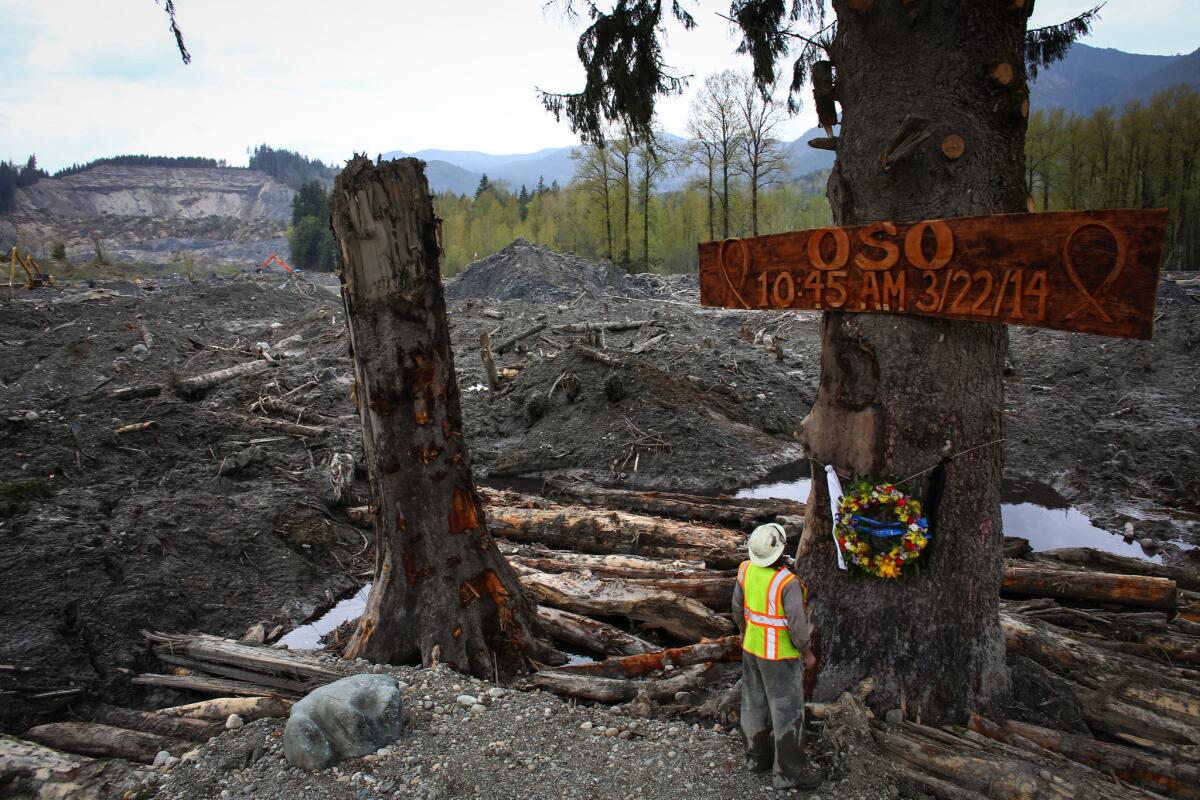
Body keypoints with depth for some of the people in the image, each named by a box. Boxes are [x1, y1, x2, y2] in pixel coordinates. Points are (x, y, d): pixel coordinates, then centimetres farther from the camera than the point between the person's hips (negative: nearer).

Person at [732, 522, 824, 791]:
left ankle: (758, 755, 35)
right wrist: (807, 653, -7)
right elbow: (797, 624, -24)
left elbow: (738, 607, 3)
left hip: (752, 648, 7)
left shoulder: (746, 569, -9)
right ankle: (788, 772, 18)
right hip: (779, 654, -6)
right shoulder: (788, 582, -28)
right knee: (787, 709, 7)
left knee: (755, 703, 19)